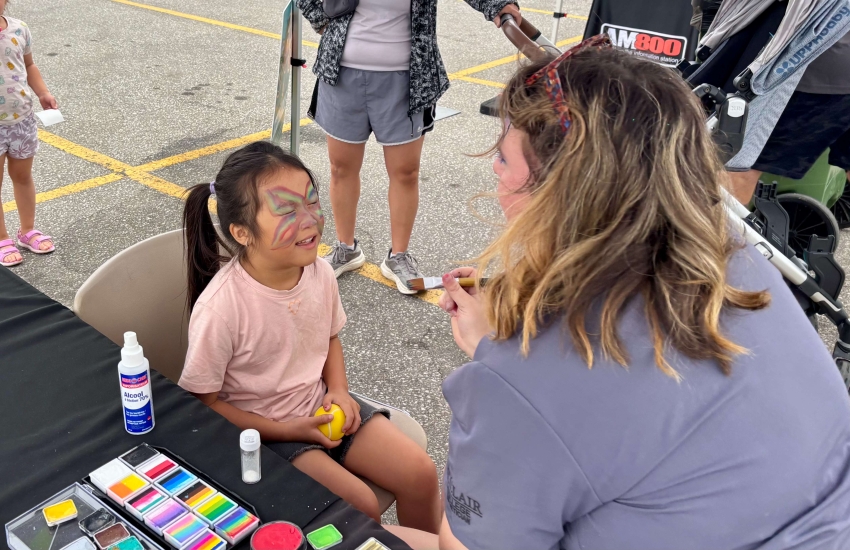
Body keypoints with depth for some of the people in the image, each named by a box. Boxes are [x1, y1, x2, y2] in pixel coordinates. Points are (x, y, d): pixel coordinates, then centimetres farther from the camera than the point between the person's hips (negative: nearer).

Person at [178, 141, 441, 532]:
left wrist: (339, 391, -6)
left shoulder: (320, 272, -11)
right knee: (361, 506, -18)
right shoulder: (219, 307, -27)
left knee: (420, 473, -2)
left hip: (320, 406, 5)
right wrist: (286, 431, -17)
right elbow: (202, 402, -16)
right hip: (260, 428, -5)